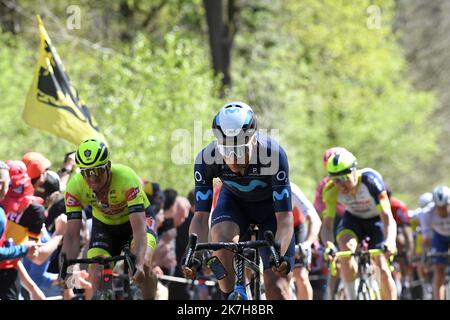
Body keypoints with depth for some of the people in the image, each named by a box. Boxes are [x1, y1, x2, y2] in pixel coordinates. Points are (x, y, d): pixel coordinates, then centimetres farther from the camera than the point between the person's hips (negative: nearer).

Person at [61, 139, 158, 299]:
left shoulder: (126, 178, -37)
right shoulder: (74, 186, -28)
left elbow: (139, 228, -43)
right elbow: (72, 234, -26)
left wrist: (138, 263, -58)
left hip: (134, 220, -2)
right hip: (104, 226, 3)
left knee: (144, 265, -30)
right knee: (96, 277, -19)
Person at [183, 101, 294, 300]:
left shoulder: (273, 154, -37)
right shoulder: (207, 159, -32)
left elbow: (284, 218, -37)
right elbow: (201, 216, -28)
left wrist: (280, 254, -54)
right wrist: (194, 255, -46)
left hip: (270, 204, -1)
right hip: (234, 201, 1)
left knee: (275, 287, -10)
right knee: (221, 241, -33)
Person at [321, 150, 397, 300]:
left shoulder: (371, 180, -35)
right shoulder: (331, 190, -27)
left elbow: (387, 217, -41)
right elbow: (327, 225, -26)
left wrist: (390, 241, -60)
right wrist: (329, 246, -48)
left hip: (376, 220, -1)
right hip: (353, 219, 2)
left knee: (383, 269, -14)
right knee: (346, 248, -31)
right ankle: (351, 298, -20)